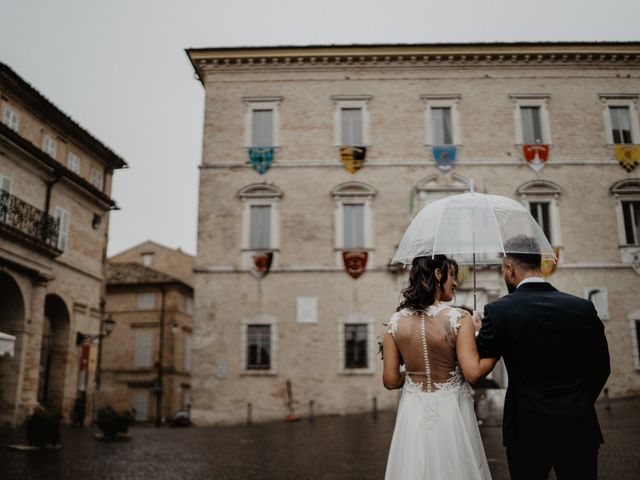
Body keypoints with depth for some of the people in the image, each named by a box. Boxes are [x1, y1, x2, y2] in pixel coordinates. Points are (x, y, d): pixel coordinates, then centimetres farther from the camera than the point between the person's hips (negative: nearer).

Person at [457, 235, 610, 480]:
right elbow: (600, 368, 6)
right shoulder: (583, 307, -3)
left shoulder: (498, 310, -11)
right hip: (578, 429, 2)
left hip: (527, 431, -1)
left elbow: (474, 371, -11)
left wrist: (466, 329, 2)